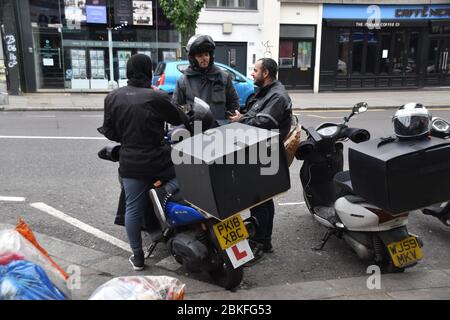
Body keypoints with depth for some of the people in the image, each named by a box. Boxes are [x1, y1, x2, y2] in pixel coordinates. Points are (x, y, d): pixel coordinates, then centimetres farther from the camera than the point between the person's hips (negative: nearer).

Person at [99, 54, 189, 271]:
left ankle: (137, 258, 22)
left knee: (133, 209, 12)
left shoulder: (113, 97, 0)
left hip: (131, 164, 4)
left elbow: (109, 132, 7)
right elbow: (182, 120, -2)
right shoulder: (156, 97, -12)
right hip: (159, 160, -4)